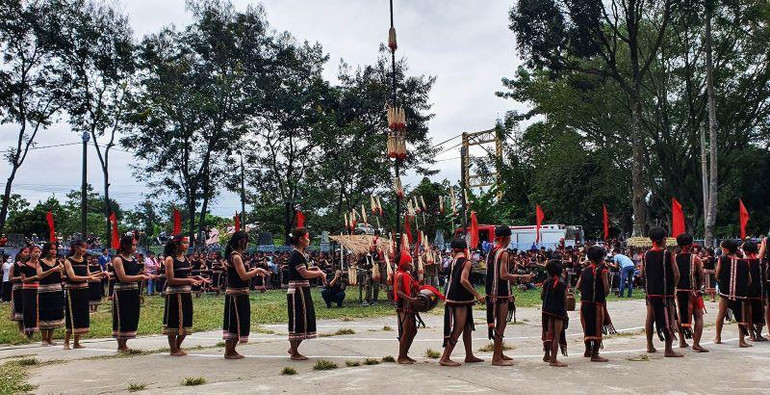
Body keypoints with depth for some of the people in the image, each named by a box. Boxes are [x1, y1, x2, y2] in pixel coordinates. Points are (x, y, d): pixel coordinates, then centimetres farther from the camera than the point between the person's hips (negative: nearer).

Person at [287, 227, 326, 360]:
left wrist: (317, 271, 4)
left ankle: (294, 348, 25)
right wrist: (319, 273, -9)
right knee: (297, 321, -3)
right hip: (297, 291, -10)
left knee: (305, 320, 14)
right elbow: (305, 273, -21)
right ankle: (294, 353, 6)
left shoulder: (300, 254, 15)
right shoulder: (296, 255, -16)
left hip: (303, 291, 10)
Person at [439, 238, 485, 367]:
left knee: (468, 327, 18)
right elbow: (463, 280, -24)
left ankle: (469, 356, 26)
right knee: (457, 330, -6)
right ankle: (445, 358, -6)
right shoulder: (466, 262, -12)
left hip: (452, 297, 8)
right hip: (460, 300, -8)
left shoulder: (453, 262, 10)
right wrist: (477, 294, -21)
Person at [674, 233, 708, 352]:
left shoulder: (674, 258, 0)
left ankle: (682, 341, 22)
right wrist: (698, 288, 11)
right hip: (693, 291, -3)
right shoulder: (695, 259, -7)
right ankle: (696, 343, -8)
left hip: (678, 291, 4)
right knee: (698, 317, 2)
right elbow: (701, 277, -5)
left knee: (680, 316, 18)